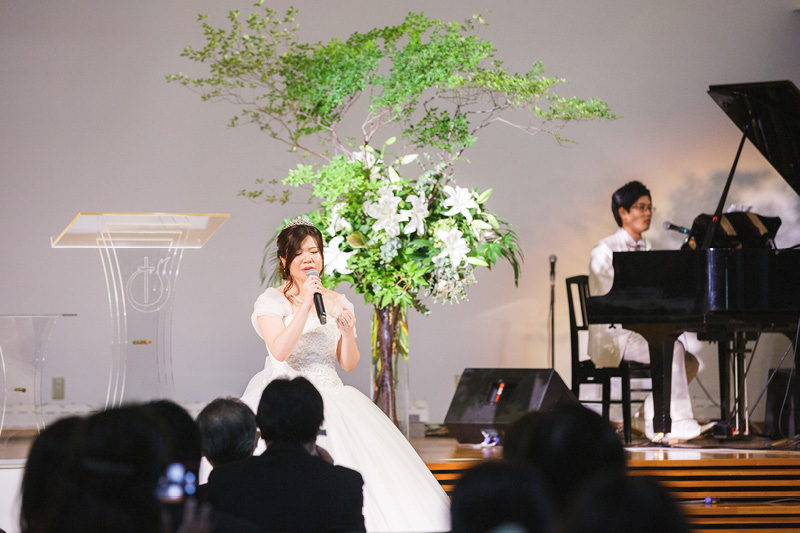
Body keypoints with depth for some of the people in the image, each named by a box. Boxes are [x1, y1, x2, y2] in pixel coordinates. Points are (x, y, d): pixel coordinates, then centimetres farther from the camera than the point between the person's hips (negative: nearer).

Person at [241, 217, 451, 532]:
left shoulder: (337, 303, 12)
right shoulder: (272, 300, 0)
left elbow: (349, 364, 9)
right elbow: (279, 351, -16)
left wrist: (348, 332, -10)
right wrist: (306, 305, -18)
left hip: (332, 397, 4)